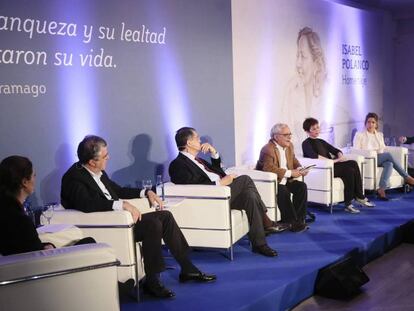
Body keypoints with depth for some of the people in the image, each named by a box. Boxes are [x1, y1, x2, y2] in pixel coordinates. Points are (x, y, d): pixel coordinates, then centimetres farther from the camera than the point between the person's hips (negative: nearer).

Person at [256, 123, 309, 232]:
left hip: (284, 181, 8)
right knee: (283, 191, -32)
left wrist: (300, 169, -2)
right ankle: (292, 222, -20)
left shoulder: (289, 146, 7)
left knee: (302, 187, -10)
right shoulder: (268, 149, -20)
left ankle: (299, 218, -4)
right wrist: (290, 173, -28)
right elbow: (269, 169, -31)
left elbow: (294, 161, 22)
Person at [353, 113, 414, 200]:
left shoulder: (380, 135, 21)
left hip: (380, 159, 5)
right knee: (389, 155, -29)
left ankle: (381, 189, -43)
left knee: (389, 163, -33)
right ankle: (407, 178, -23)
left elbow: (383, 149, 18)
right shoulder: (359, 134, 5)